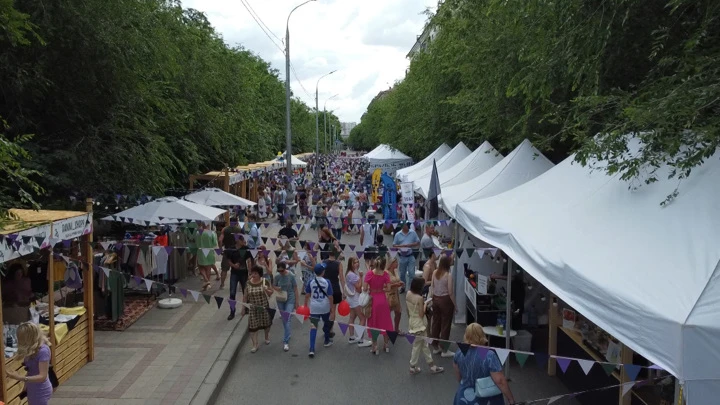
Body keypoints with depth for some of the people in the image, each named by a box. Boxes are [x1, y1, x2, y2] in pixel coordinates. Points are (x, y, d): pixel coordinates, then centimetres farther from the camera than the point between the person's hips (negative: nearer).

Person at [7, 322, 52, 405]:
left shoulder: (43, 350, -25)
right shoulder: (32, 349, 3)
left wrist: (19, 378, -35)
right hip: (32, 390, 8)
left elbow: (42, 377, -27)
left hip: (40, 391, -8)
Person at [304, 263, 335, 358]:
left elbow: (307, 295, -1)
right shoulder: (327, 282, -10)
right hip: (325, 308, 0)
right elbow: (330, 297, -9)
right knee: (327, 323, 25)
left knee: (313, 327, -5)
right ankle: (327, 341, 46)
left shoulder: (311, 282, -6)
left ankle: (312, 349, -16)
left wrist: (305, 306, 13)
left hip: (314, 308, 0)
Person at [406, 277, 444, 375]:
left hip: (412, 322, 8)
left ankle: (432, 365, 27)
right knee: (417, 346, 9)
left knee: (424, 345, 17)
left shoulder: (408, 294, -3)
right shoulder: (419, 298, -25)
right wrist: (425, 304, -8)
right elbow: (421, 314, -20)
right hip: (419, 324, -8)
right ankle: (413, 367, 22)